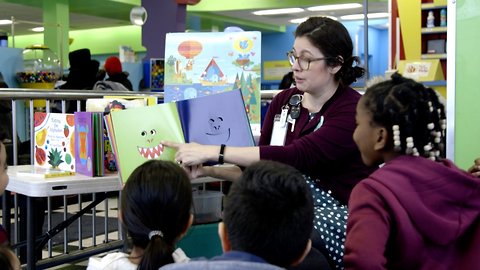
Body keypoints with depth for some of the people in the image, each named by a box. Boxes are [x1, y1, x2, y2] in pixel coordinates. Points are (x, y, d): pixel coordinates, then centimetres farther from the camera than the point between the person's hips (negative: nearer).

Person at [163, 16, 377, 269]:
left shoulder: (352, 110, -15)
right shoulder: (283, 101, 5)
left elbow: (295, 157, -27)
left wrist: (213, 152, -28)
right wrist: (207, 170, -10)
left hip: (340, 216, -5)